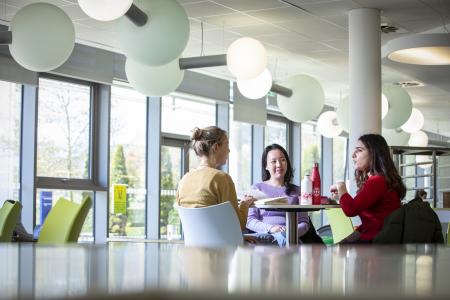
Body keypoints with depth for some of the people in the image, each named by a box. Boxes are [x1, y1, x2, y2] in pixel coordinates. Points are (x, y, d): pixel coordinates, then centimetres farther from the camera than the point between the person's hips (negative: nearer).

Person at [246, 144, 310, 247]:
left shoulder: (296, 191, 23)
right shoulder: (257, 188, 17)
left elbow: (304, 223, 14)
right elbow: (249, 221, 5)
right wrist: (270, 228, -15)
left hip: (290, 237, 2)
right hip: (264, 235, -2)